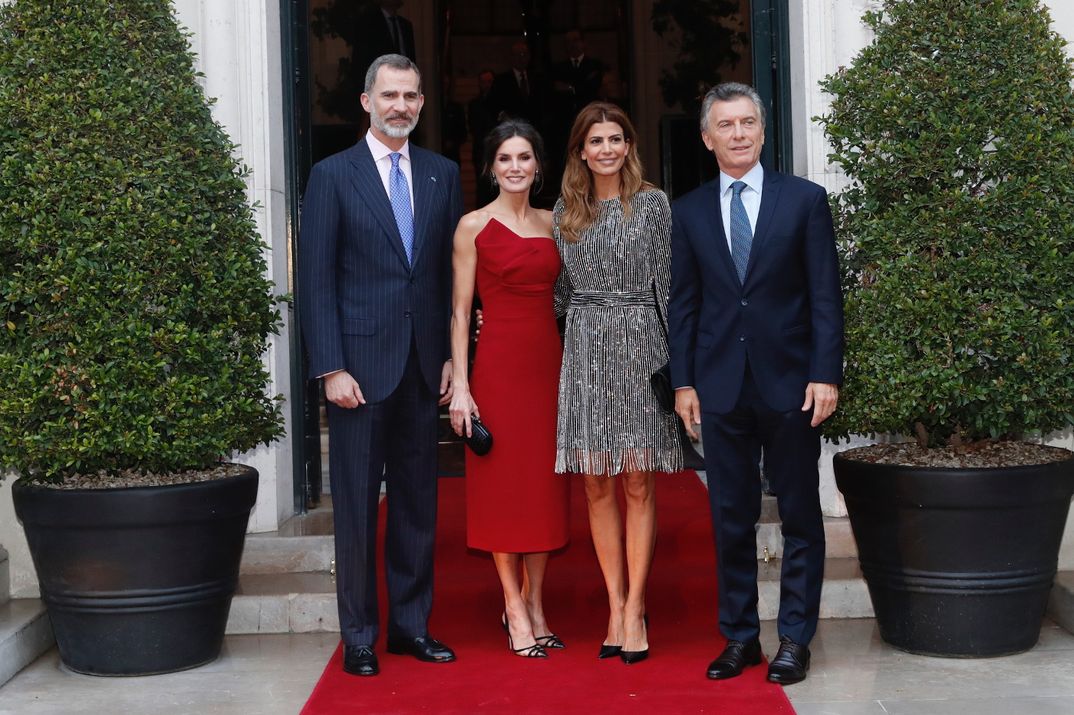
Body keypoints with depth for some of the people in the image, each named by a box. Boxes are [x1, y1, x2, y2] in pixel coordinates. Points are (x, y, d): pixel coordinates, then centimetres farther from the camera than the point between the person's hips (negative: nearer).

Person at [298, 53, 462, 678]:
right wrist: (331, 368, -11)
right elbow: (317, 280, -4)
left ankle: (412, 624, 20)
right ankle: (359, 635, 12)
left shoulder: (443, 175, 10)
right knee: (358, 505, 2)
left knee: (418, 502, 9)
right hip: (361, 364, -3)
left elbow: (453, 273, 11)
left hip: (424, 366, 3)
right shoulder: (333, 175, 0)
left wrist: (454, 357, 4)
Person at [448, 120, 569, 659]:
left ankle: (534, 603, 18)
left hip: (549, 362, 4)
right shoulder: (474, 226, -2)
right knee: (503, 484, 1)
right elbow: (460, 312, -4)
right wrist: (460, 385, -11)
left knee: (545, 485, 7)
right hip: (498, 365, -4)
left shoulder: (553, 224, 11)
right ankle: (515, 609, 10)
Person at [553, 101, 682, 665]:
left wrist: (676, 356, -3)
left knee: (638, 482, -2)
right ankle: (616, 606, 9)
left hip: (639, 346, -3)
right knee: (598, 485, 2)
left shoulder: (653, 204, 3)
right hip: (585, 351, 3)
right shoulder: (565, 212, 12)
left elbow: (667, 283, 2)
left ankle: (635, 608, 2)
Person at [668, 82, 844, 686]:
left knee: (801, 517, 5)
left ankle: (795, 639, 14)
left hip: (789, 382, -2)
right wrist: (684, 381, 2)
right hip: (721, 387, 2)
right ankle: (740, 635, 18)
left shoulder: (805, 200, 1)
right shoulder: (691, 211, 8)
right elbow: (684, 303, 8)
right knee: (731, 518, 8)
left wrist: (826, 373, -9)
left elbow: (826, 295, -2)